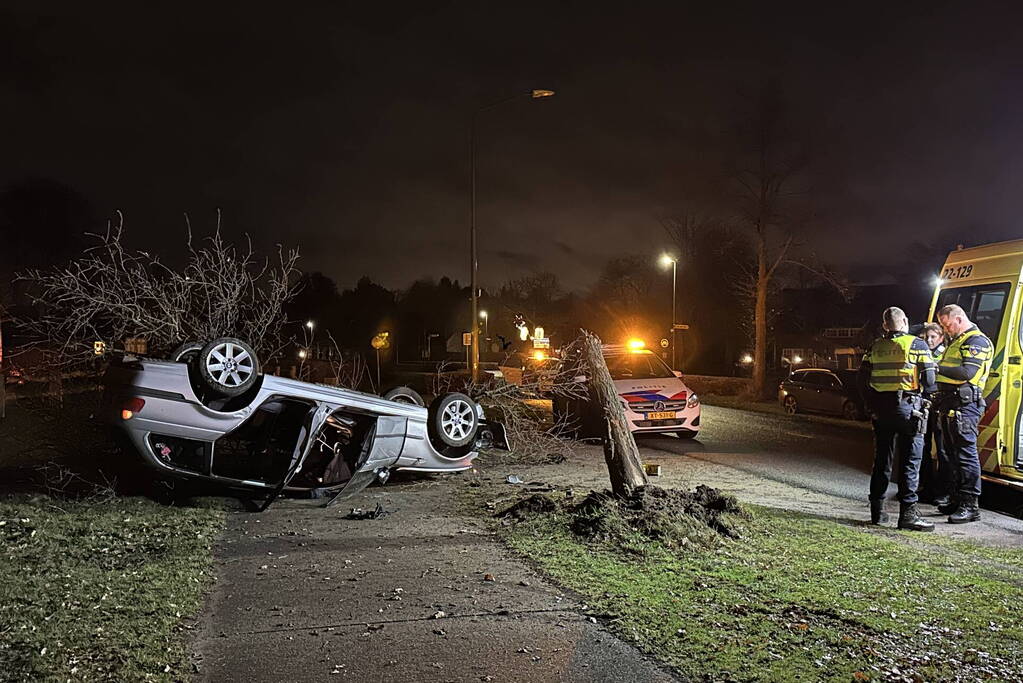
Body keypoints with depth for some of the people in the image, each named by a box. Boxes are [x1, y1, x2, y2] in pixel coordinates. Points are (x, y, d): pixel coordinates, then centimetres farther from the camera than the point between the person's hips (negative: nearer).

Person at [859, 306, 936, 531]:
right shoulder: (917, 345, -4)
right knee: (910, 461, -1)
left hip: (880, 409, 4)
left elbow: (862, 379, 6)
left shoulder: (875, 347, 8)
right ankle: (908, 513, -3)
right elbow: (929, 381, -9)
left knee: (882, 460, 12)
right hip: (908, 408, -4)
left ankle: (877, 511, 17)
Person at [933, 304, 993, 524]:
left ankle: (970, 506, -6)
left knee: (966, 454, -9)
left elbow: (968, 372, -21)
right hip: (950, 406, 10)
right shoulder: (955, 342, 24)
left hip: (965, 406, -10)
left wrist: (937, 368, -23)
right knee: (953, 454, 14)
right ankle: (959, 500, 23)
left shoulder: (977, 341, -7)